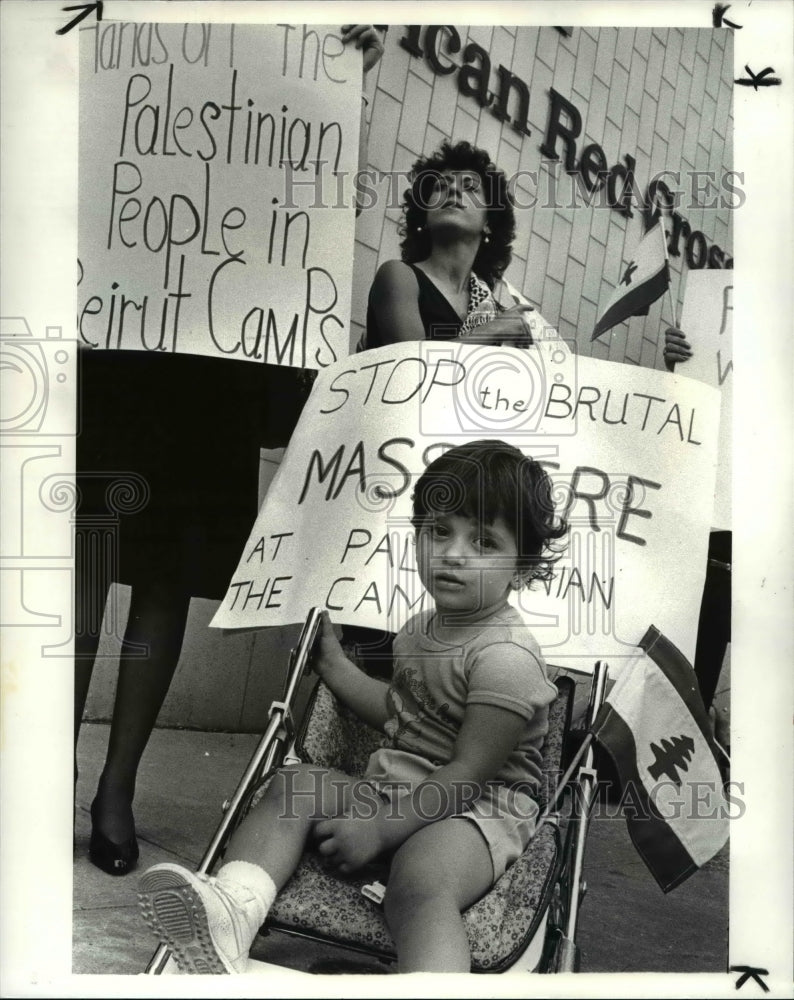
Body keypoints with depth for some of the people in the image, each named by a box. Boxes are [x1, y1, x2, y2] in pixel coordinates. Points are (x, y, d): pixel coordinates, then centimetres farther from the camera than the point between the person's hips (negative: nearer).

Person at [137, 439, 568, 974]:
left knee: (420, 880, -38)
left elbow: (467, 773, -19)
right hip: (395, 785, 8)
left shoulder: (507, 656, -17)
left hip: (471, 809, -8)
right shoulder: (423, 628, 12)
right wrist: (334, 663, 26)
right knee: (296, 782, -14)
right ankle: (232, 905, -38)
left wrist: (379, 827, -21)